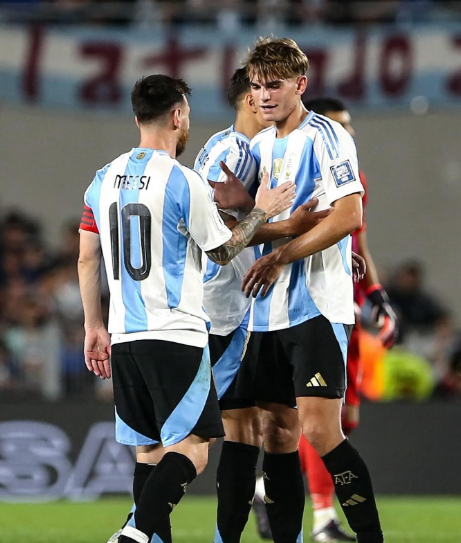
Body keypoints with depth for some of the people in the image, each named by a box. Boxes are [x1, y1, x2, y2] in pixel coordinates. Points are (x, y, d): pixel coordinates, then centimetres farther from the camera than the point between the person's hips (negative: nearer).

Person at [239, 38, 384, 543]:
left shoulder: (325, 137, -7)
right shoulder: (261, 145, 16)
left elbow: (348, 216, -17)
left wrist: (280, 256, -16)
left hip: (318, 306, -8)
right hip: (269, 310, 8)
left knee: (319, 430, -16)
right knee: (277, 429, 7)